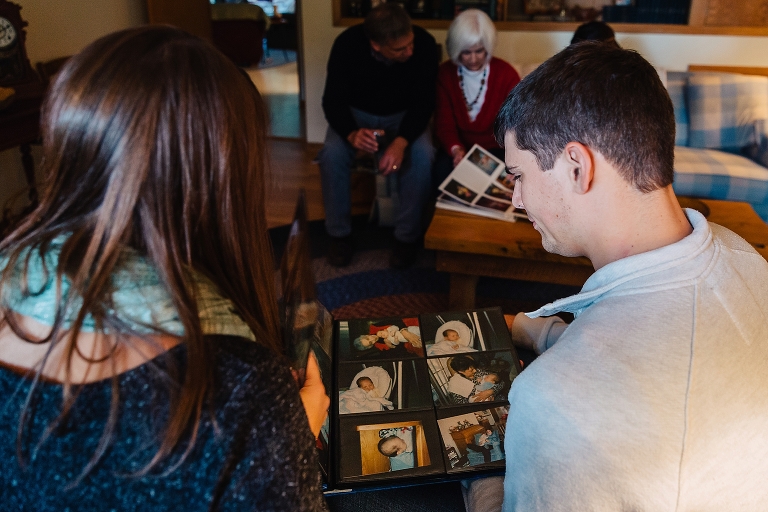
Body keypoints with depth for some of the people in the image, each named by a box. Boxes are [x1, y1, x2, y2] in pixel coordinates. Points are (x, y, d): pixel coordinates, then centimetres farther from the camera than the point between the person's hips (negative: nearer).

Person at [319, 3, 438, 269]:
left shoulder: (424, 43, -25)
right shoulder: (347, 44, -26)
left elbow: (423, 102, -21)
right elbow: (333, 100, -21)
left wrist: (401, 141, -39)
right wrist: (351, 133, -42)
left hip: (405, 115, 0)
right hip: (356, 113, 0)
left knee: (423, 156, -31)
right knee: (331, 154, -29)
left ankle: (407, 235, -11)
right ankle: (339, 233, -8)